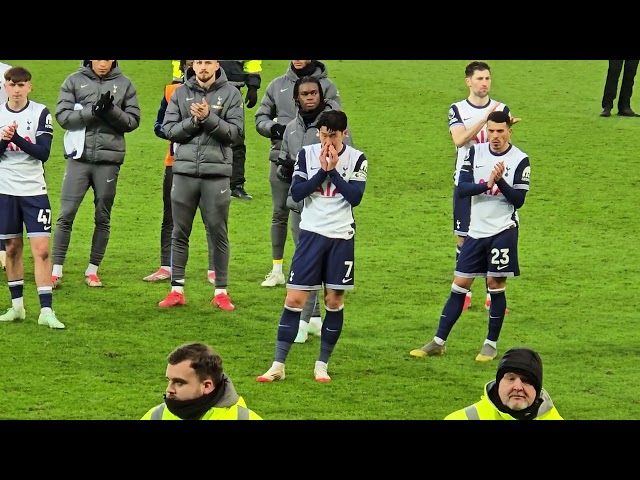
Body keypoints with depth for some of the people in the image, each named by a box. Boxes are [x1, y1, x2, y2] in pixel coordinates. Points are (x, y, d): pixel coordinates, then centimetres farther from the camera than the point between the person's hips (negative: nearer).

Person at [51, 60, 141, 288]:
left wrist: (112, 110, -16)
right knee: (66, 215, -4)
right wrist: (92, 111, -17)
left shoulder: (124, 84, 5)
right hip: (79, 158, -1)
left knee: (103, 218, 6)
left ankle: (92, 270, 16)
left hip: (108, 159, 1)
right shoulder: (75, 81, 2)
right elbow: (62, 115, -4)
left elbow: (133, 121, 3)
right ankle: (56, 270, 1)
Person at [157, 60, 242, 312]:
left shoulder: (230, 94, 1)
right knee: (180, 232, 6)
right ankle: (177, 290, 13)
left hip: (216, 174, -2)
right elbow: (168, 128, 2)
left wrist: (209, 118, -17)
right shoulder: (180, 93, 7)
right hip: (184, 172, 2)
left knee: (218, 232, 2)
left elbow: (236, 133, -6)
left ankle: (221, 291, 9)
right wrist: (193, 121, -13)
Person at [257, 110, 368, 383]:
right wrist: (322, 171, -14)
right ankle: (278, 365, -2)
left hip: (341, 237, 0)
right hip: (311, 233, 0)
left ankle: (322, 364, 15)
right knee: (294, 299, -5)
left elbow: (355, 197, -12)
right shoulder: (307, 154, 1)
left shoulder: (356, 159, -1)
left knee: (334, 300, 3)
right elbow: (296, 192, -7)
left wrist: (332, 170, -14)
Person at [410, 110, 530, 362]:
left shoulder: (520, 160, -7)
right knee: (459, 284, 5)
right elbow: (461, 188, -6)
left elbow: (518, 200, -11)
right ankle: (439, 342, 9)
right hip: (477, 230, 3)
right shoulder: (476, 152, 3)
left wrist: (500, 181, -25)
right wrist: (486, 185, -22)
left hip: (503, 230, -3)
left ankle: (491, 344, 10)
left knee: (495, 283, -2)